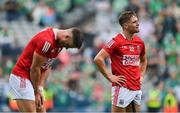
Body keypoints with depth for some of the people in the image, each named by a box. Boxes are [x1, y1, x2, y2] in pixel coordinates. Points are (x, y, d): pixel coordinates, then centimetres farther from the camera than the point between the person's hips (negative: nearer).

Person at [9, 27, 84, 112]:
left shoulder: (59, 42, 4)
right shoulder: (46, 41, -26)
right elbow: (35, 68, -18)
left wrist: (40, 88, 0)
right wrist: (36, 92, -8)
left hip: (32, 79, 10)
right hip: (21, 77, -10)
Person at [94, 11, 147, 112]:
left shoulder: (140, 42, 10)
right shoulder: (117, 41, -10)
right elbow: (98, 59, -15)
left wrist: (141, 76, 15)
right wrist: (110, 77, -13)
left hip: (137, 88, 7)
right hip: (122, 88, -7)